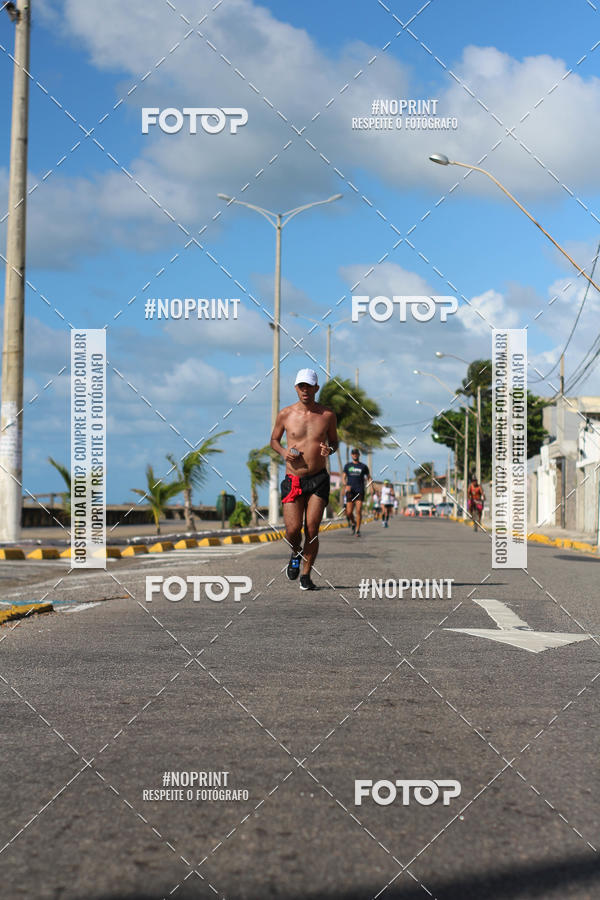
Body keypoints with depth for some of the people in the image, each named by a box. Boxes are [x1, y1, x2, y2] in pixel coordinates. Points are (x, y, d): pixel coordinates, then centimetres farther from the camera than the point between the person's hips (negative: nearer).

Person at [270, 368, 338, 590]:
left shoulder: (327, 414, 3)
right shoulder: (285, 414, 1)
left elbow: (334, 441, 16)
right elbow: (274, 439, 15)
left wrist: (330, 449, -8)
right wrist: (283, 452, -6)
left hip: (319, 479, 0)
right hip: (293, 480, 0)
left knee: (312, 529, -7)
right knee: (293, 529, -10)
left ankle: (306, 575, 6)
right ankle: (295, 554, 25)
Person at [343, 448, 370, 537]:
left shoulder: (363, 466, 10)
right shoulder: (347, 465, 13)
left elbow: (369, 477, 17)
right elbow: (343, 477, 10)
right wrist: (346, 485, -9)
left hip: (360, 491, -1)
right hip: (350, 491, 1)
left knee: (359, 511, -12)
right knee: (349, 512, -3)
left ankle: (358, 530, -4)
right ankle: (353, 523, 28)